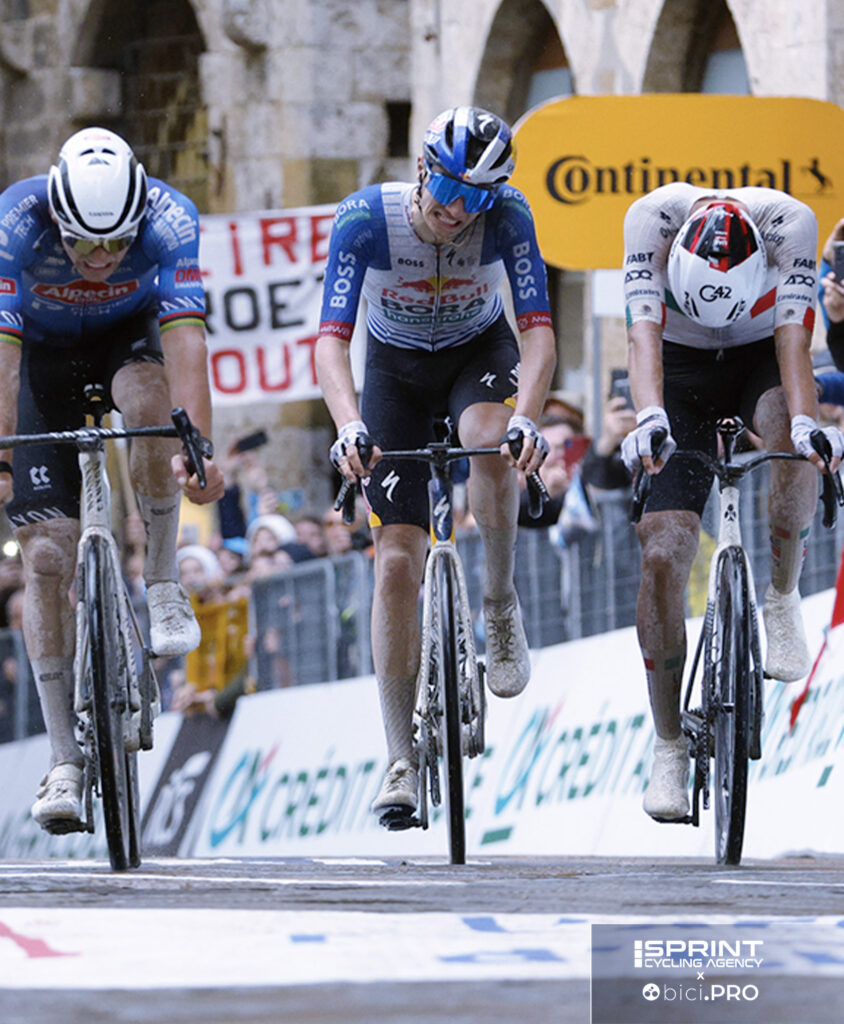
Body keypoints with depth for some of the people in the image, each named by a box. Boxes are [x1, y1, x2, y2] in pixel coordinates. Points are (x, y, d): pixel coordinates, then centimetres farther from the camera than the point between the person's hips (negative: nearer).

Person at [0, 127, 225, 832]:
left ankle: (164, 583, -17)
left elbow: (185, 339, -42)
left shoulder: (169, 218, -32)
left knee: (148, 397, -38)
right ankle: (65, 762, -4)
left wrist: (197, 448, -54)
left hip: (130, 334, 0)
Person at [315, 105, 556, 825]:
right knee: (398, 559, -10)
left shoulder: (507, 216, -26)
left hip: (480, 354, 0)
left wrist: (526, 418, -49)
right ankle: (401, 762, -5)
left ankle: (501, 604, -11)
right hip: (396, 369, 0)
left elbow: (538, 331, -31)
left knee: (489, 440, -37)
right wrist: (349, 427, -50)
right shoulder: (366, 218, -28)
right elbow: (331, 339, -32)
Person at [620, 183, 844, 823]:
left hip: (762, 360, 0)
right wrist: (649, 418, -54)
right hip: (682, 370, 0)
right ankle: (669, 745, -2)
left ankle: (782, 602, -16)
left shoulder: (788, 222, -30)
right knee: (662, 557, -14)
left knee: (786, 430, -38)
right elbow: (644, 331, -37)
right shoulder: (653, 218, -30)